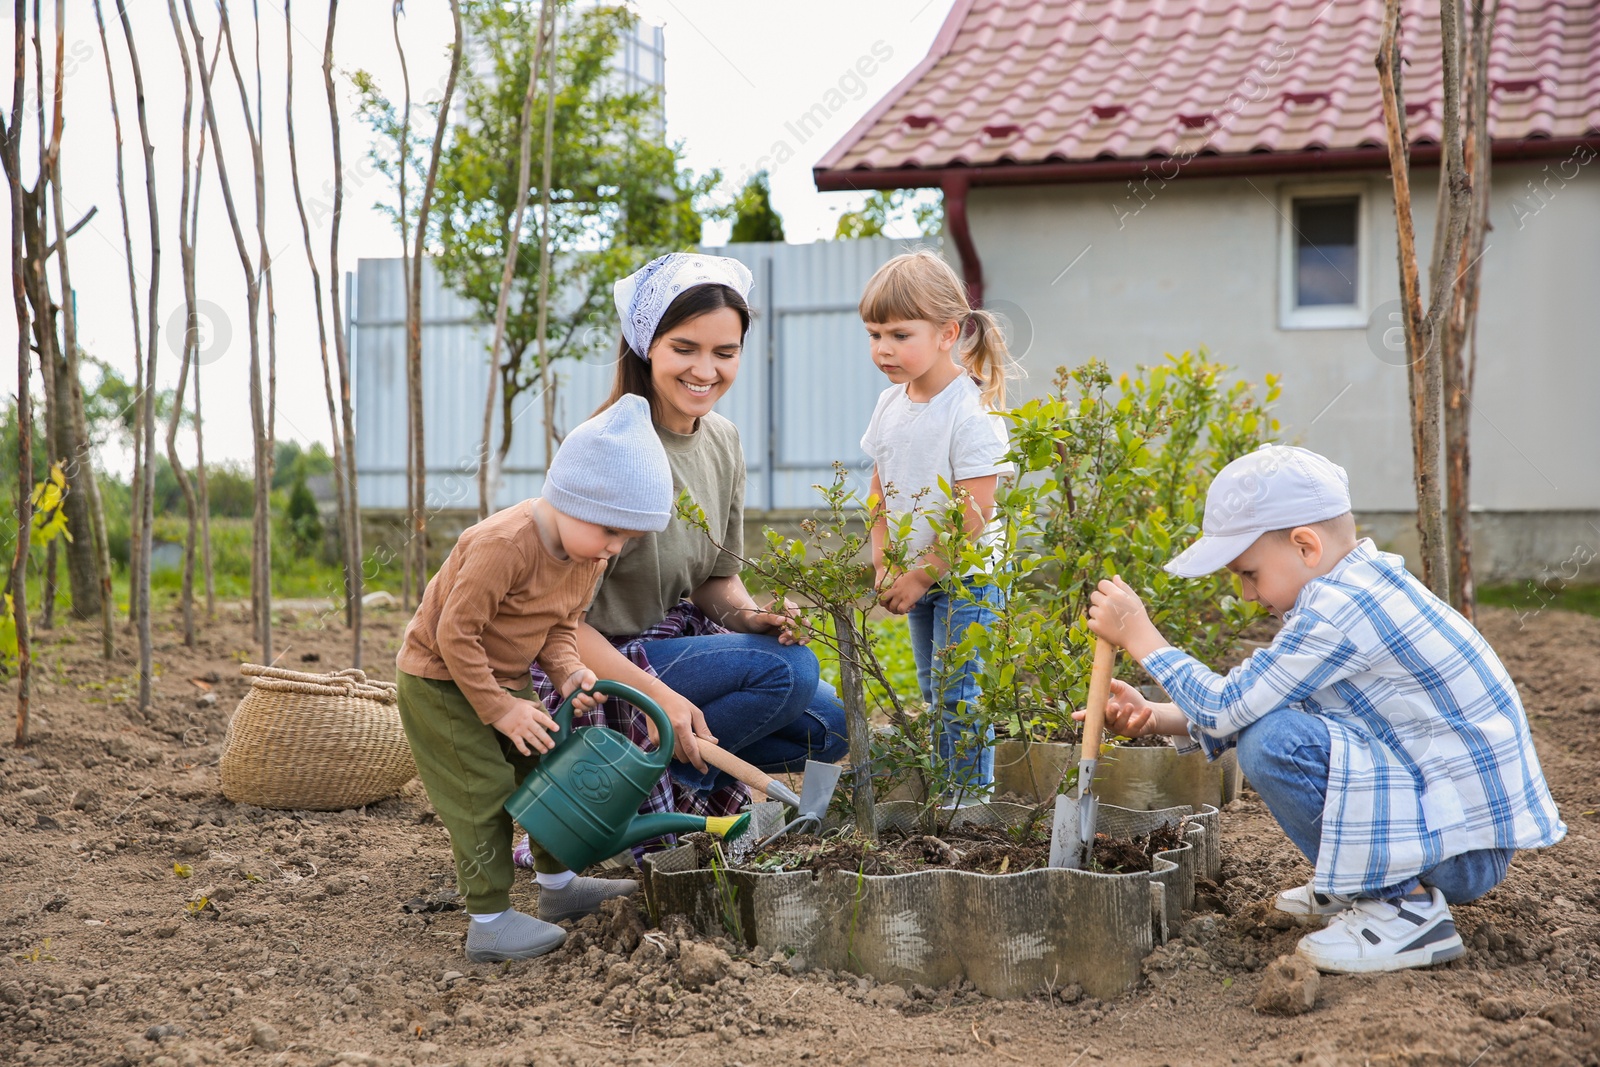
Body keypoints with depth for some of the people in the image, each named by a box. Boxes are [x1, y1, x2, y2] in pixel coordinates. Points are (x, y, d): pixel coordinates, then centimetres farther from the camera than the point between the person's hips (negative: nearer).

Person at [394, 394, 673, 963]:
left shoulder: (588, 553, -4)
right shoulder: (504, 544, -33)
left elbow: (560, 626, 7)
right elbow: (456, 633, -29)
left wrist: (569, 671, -14)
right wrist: (499, 708, -25)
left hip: (504, 680, 9)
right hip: (440, 681, -8)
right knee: (483, 791, -9)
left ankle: (558, 885, 29)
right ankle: (489, 922, -2)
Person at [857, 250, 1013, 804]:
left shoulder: (972, 415, -20)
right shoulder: (889, 405, 3)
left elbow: (974, 518, -21)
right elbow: (880, 490, 14)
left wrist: (921, 576, -17)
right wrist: (883, 562, 2)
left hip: (966, 577, -7)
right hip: (917, 576, 7)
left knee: (958, 692, -8)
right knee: (934, 694, 14)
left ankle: (972, 797, 1)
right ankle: (945, 795, 24)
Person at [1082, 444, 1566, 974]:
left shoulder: (1340, 608, -23)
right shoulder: (1367, 580, 7)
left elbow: (1226, 709, -19)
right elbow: (1244, 705, 13)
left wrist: (1140, 636, -9)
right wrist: (1155, 717, 4)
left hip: (1464, 845, -10)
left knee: (1272, 742, -23)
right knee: (1268, 719, 15)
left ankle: (1405, 907, -10)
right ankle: (1365, 883, 19)